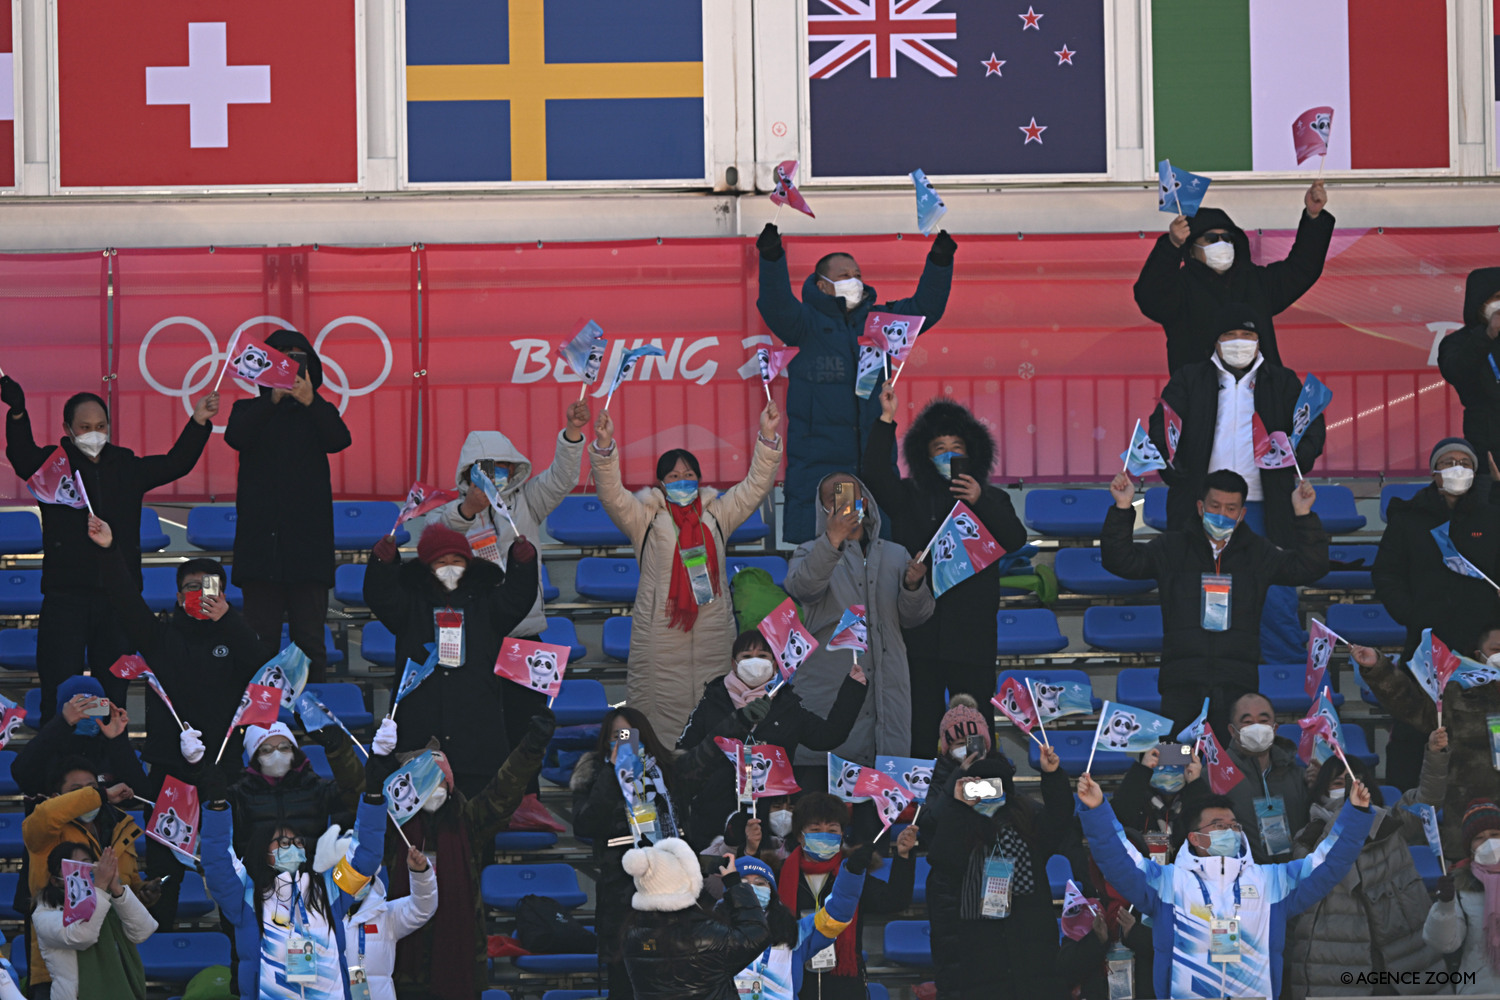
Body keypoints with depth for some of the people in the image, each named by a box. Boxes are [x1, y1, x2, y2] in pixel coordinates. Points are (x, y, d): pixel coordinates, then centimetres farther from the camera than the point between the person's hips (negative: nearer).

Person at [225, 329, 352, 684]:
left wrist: (310, 401, -22)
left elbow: (340, 440, -7)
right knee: (261, 637, -2)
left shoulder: (318, 413, 14)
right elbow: (236, 437, -10)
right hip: (261, 542, 0)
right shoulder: (250, 411, 12)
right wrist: (273, 400, -21)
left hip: (308, 541, 0)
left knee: (309, 640, -2)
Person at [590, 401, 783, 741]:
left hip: (714, 632, 3)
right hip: (661, 633, -3)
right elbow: (612, 495, -9)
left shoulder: (716, 514, 15)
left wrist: (767, 438, -1)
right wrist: (604, 446, -24)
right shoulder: (647, 517, 5)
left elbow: (754, 487, 12)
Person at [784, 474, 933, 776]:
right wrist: (831, 541, -27)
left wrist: (913, 587, -12)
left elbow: (914, 618, 10)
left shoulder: (896, 556, 19)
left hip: (888, 690, 3)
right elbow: (801, 589, -14)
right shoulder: (810, 554, 10)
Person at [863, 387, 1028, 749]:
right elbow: (876, 475, -4)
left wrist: (981, 501, -17)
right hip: (920, 632, 1)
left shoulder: (991, 499, 13)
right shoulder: (910, 497, 14)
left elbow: (1016, 540, -4)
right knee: (922, 721, 1)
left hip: (972, 634, -1)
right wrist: (886, 420, -11)